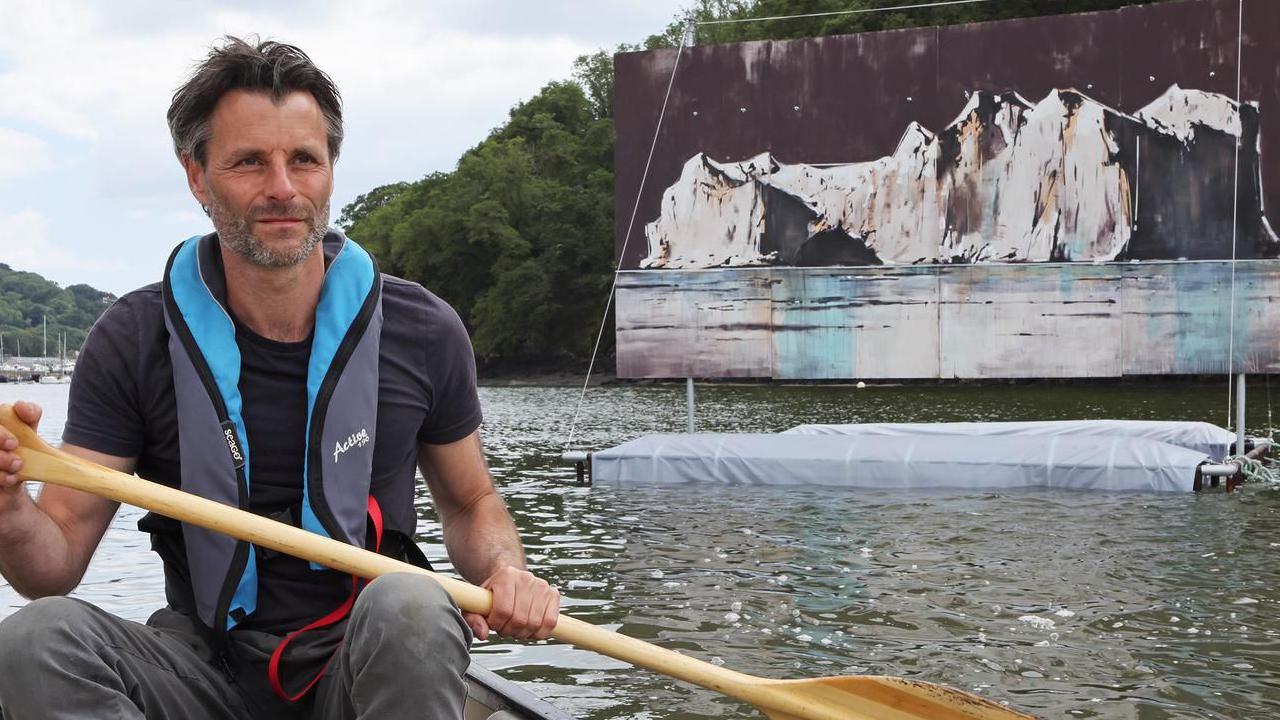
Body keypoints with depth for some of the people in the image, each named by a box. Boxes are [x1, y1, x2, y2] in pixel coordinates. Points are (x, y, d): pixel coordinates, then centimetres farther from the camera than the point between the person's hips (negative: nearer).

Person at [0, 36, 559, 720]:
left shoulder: (424, 332, -2)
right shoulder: (131, 342, -4)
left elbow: (470, 502, 13)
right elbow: (55, 568, -5)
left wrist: (504, 569, -9)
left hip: (370, 665, -1)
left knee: (410, 608, -35)